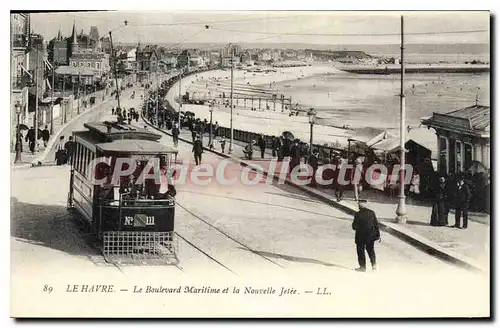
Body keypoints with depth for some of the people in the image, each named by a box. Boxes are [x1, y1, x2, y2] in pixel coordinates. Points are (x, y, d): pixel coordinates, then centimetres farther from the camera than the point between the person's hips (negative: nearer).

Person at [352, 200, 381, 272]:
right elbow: (376, 224, 2)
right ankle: (374, 265, 15)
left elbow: (354, 226, -12)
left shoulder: (358, 214, -15)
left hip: (360, 236, -4)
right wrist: (378, 234, 9)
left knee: (360, 251, 8)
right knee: (371, 250, 18)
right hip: (370, 236, 4)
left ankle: (363, 267, 11)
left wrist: (355, 227, 12)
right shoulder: (372, 213, -2)